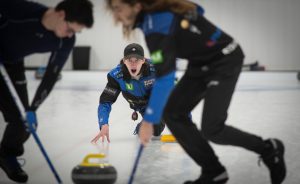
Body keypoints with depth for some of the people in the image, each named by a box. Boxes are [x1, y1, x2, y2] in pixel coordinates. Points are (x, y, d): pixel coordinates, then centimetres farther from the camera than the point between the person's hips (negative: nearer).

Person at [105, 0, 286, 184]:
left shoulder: (157, 24, -30)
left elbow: (163, 77, -36)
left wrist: (148, 120, -34)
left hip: (224, 61, -9)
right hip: (201, 63, 9)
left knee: (211, 129, -16)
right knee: (173, 113, -2)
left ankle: (269, 149, 8)